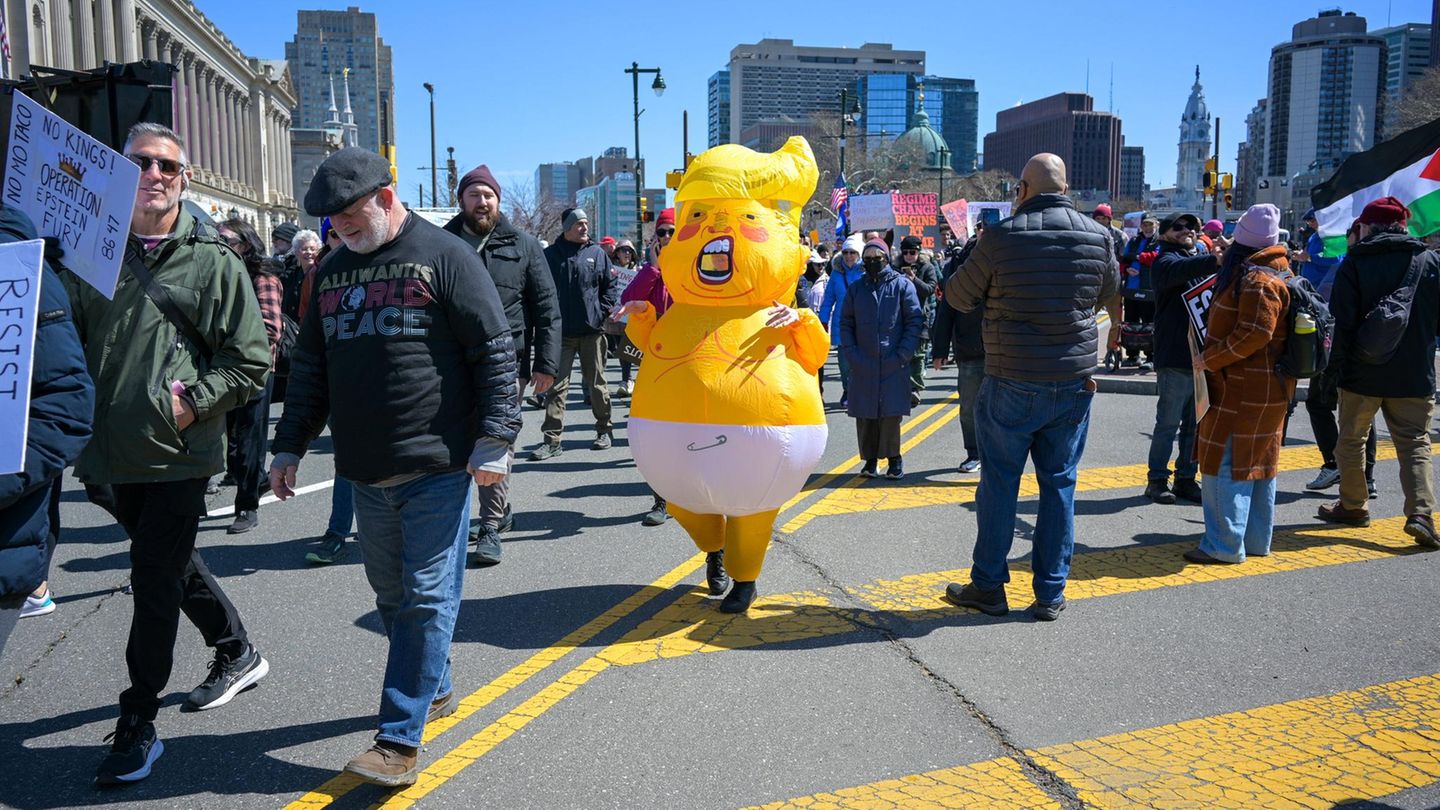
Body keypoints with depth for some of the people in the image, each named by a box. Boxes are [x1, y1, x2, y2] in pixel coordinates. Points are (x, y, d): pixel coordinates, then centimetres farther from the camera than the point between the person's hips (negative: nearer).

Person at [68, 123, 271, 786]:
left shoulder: (212, 260, -4)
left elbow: (250, 361, -4)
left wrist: (190, 402, -14)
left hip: (179, 457, -5)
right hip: (117, 456, 5)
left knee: (155, 584, -1)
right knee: (171, 566, 19)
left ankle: (137, 724, 12)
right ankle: (237, 653, 40)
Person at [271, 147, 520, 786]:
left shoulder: (444, 255, -5)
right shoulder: (333, 271, 14)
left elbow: (495, 352, -7)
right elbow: (310, 368, 20)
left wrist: (494, 438, -12)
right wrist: (290, 445, 16)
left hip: (436, 468, -6)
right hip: (365, 470, 7)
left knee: (426, 598, -2)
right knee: (390, 594, 14)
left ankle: (400, 738, 2)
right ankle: (434, 690, 33)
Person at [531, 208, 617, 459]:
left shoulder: (597, 254, 7)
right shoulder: (550, 255, 3)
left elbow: (610, 285, 11)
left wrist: (604, 310, -2)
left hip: (592, 330, 1)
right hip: (561, 332, -1)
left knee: (596, 384, 10)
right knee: (556, 386, -2)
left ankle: (603, 431, 24)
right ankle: (552, 439, -1)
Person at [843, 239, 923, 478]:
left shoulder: (902, 285, 2)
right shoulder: (856, 288, 12)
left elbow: (915, 321, 0)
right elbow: (845, 323, 12)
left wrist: (903, 354, -8)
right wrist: (851, 352, 0)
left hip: (894, 363, -3)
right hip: (863, 364, 3)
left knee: (891, 413, -5)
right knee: (865, 413, 4)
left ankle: (893, 458, 7)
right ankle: (870, 459, 13)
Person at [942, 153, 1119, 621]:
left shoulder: (1002, 237, -11)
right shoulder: (1098, 236, 0)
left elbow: (958, 297, 1)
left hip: (1012, 384, -3)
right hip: (1075, 380, 3)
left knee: (999, 483, 8)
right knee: (1059, 484, 10)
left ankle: (988, 587, 17)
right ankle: (1051, 593, 17)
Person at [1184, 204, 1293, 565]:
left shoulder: (1256, 279, -18)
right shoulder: (1279, 274, 15)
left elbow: (1254, 334, -26)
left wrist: (1210, 358, -18)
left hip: (1243, 391, -11)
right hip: (1269, 388, 11)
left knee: (1226, 463, -6)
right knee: (1258, 463, 15)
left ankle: (1224, 546, -2)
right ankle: (1256, 541, 24)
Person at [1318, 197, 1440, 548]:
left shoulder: (1354, 263, -6)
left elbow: (1342, 319, -9)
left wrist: (1338, 361, -1)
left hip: (1362, 373, -2)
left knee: (1351, 440, 14)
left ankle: (1353, 506, 23)